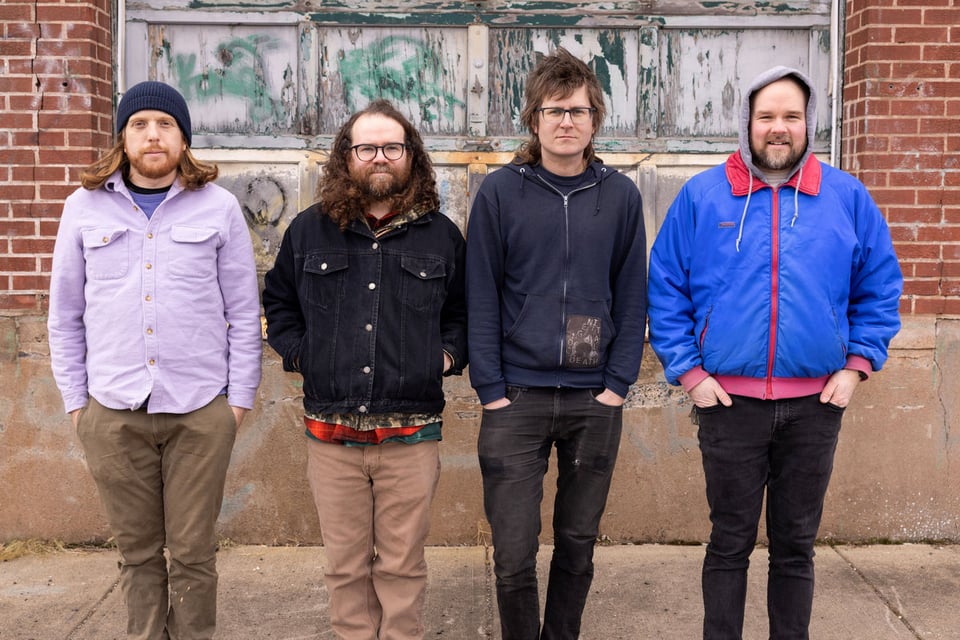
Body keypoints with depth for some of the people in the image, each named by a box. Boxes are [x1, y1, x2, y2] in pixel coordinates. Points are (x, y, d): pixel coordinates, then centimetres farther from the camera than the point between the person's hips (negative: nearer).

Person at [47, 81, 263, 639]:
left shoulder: (218, 207, 3)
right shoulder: (85, 206, 7)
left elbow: (245, 313, 5)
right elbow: (65, 315, 12)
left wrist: (240, 398, 1)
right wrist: (75, 399, 7)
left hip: (199, 410, -1)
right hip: (113, 411, 2)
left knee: (193, 552, 5)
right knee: (138, 552, 10)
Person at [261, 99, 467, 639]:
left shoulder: (442, 234, 6)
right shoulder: (310, 230, 7)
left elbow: (465, 309, 17)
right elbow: (278, 301, 19)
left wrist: (449, 353, 1)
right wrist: (298, 353, 5)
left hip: (412, 436, -1)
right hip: (331, 434, 1)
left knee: (402, 564, 6)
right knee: (347, 564, 10)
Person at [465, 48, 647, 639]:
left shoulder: (621, 195, 3)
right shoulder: (500, 192, -1)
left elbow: (632, 298, 4)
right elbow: (482, 298, -2)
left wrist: (617, 384, -4)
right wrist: (491, 388, -7)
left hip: (595, 401, 2)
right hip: (516, 397, -1)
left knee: (579, 545, 13)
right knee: (513, 555, 2)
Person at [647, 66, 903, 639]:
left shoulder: (848, 197, 2)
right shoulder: (701, 196, -2)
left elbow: (880, 288, 8)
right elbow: (665, 290, 0)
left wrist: (857, 365, -1)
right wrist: (688, 371, -6)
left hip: (816, 404, 2)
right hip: (730, 400, -1)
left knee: (797, 544, 14)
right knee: (730, 542, 10)